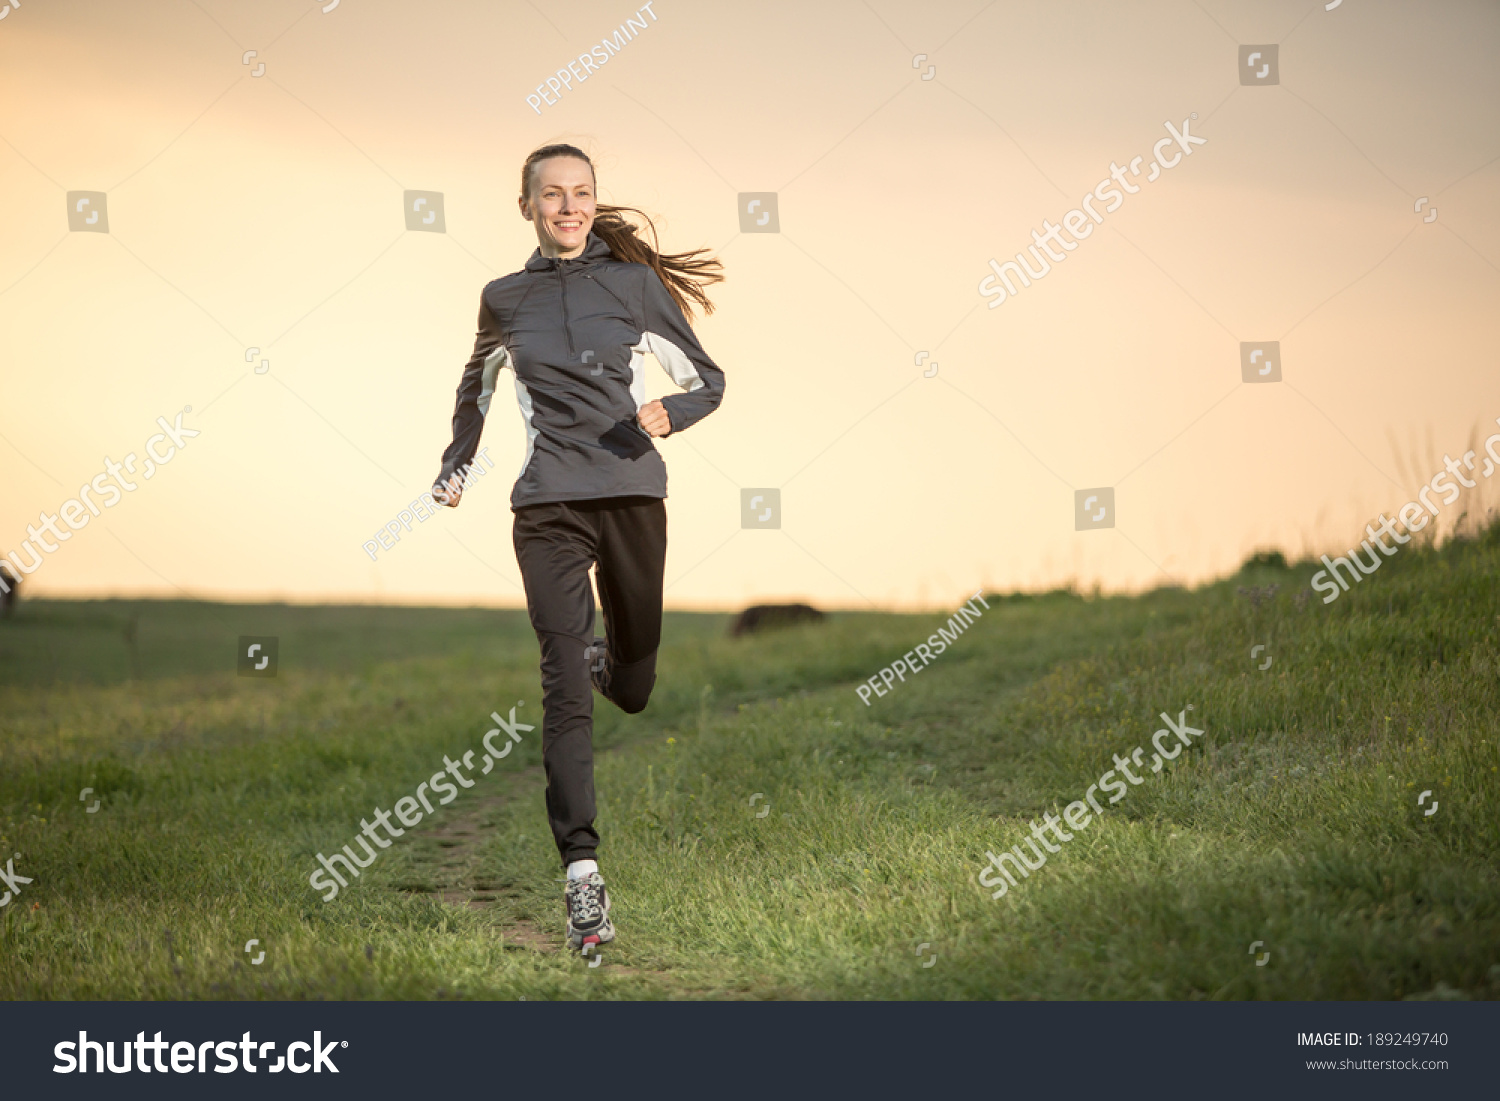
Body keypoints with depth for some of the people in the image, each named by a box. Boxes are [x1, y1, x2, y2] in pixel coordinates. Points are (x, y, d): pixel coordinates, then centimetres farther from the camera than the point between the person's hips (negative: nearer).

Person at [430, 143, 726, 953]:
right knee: (565, 690, -13)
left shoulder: (635, 283, 6)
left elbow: (708, 379, 8)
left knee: (634, 690, 10)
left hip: (632, 492, 1)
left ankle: (606, 657, 49)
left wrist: (670, 414, -12)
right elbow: (477, 386, 29)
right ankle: (582, 872, -18)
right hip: (549, 504, 0)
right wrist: (455, 471, 21)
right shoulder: (505, 300, 11)